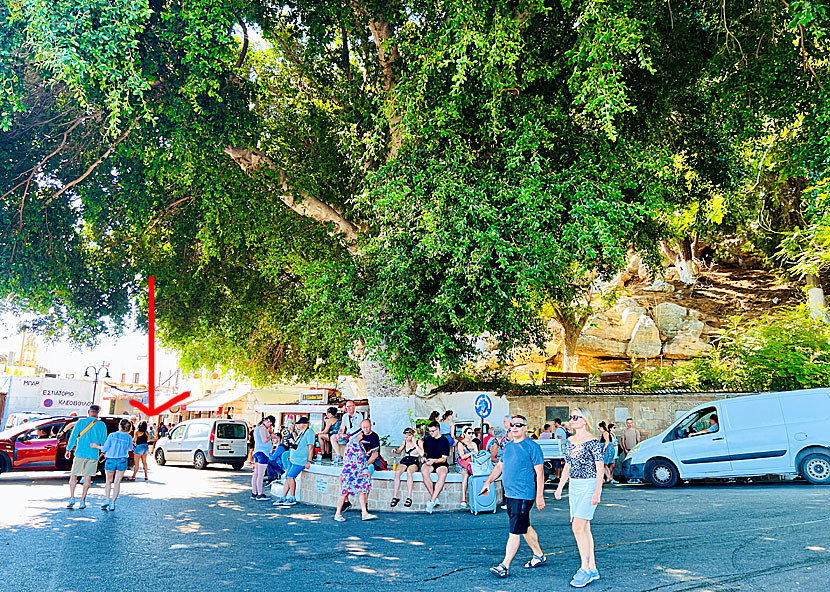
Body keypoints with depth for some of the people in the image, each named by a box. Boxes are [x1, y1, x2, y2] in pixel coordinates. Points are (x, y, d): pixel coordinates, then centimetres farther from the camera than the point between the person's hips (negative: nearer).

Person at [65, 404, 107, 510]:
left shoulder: (81, 422, 0)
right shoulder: (101, 425, 1)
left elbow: (73, 436, 2)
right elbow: (103, 441, 7)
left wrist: (68, 449, 13)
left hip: (80, 453, 0)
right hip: (93, 455, 0)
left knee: (73, 475, 12)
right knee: (88, 477, 6)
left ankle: (72, 498, 4)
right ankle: (82, 501, 6)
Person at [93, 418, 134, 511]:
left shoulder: (112, 435, -4)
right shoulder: (129, 437, 0)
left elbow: (105, 448, -5)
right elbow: (130, 448, 16)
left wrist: (97, 446, 12)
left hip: (110, 460, -1)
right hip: (122, 461, 1)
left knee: (109, 481, 16)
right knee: (117, 482, 6)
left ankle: (108, 499, 0)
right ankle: (112, 503, 0)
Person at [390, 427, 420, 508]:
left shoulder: (418, 442, 1)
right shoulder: (404, 442, 13)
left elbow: (421, 454, -12)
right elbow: (399, 451, 27)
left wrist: (415, 444, -13)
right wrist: (396, 451, 4)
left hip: (414, 462, -4)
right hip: (404, 460, 4)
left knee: (409, 472, -38)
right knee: (397, 472, -29)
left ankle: (409, 497, -35)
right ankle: (395, 497, -27)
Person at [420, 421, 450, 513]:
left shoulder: (444, 441, 1)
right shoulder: (427, 440, 14)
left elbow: (443, 459, -4)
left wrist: (433, 460, -20)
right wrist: (423, 457, 0)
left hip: (440, 463, -2)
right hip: (428, 462, 2)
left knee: (443, 474, -37)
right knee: (424, 472, -34)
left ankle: (432, 501, -37)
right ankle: (435, 499, -26)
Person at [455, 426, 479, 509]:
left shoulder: (473, 444, 23)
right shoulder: (460, 443, 8)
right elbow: (462, 456, -4)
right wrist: (472, 453, -7)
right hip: (463, 465, -4)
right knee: (466, 475, -35)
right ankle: (463, 500, -38)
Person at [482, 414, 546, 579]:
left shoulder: (532, 447, -11)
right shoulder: (508, 446, 12)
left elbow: (539, 472, -12)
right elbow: (500, 466, 22)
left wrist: (539, 496, -16)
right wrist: (488, 481, 10)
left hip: (524, 496, -8)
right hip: (509, 494, 8)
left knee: (515, 531, -5)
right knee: (525, 527, 19)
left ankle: (504, 566, -1)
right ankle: (539, 556, 35)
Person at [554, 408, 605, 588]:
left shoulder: (592, 441, -12)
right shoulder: (570, 441, 11)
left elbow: (600, 468, -13)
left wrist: (597, 492, -18)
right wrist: (560, 487, 15)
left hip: (589, 486, -8)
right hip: (574, 486, 8)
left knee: (578, 527, -11)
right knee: (584, 528, 11)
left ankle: (585, 569, -1)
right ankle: (592, 569, 19)